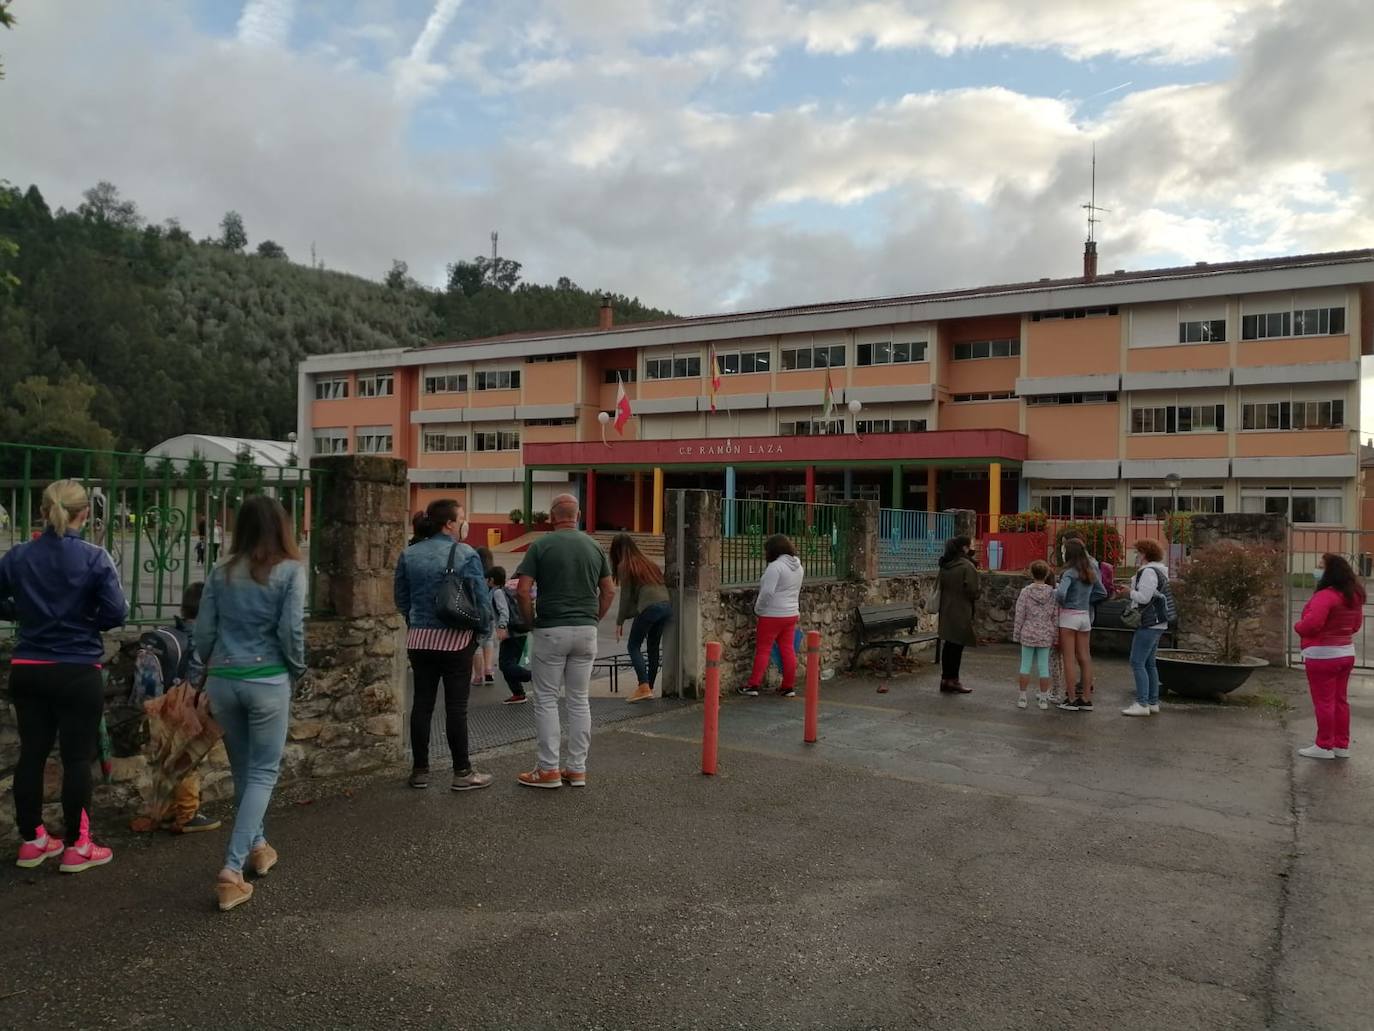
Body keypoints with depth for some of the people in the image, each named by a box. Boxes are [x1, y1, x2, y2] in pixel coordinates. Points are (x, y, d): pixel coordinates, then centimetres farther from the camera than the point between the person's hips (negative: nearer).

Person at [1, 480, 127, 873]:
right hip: (77, 673, -4)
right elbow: (116, 613, -17)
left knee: (31, 753, 14)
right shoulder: (94, 558, -14)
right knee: (78, 758, 4)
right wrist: (86, 622, 2)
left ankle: (31, 840, 25)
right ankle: (77, 847, 11)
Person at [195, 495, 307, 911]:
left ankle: (256, 846, 36)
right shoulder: (290, 570, -6)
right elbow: (291, 630, -12)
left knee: (243, 770, 20)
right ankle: (231, 869, -5)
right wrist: (297, 669, 5)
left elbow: (203, 633, 4)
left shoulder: (221, 572, 5)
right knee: (263, 772, 5)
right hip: (267, 680, -4)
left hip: (222, 681, 4)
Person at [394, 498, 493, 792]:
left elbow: (401, 600, 9)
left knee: (422, 703, 10)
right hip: (456, 639, -4)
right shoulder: (466, 555, -10)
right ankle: (462, 773, 6)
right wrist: (483, 630, 5)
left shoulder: (409, 555, 4)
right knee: (456, 706, 0)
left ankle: (420, 770, 16)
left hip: (419, 639, 4)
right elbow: (482, 599, -10)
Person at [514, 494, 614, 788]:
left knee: (546, 700, 5)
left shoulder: (541, 546, -6)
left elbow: (523, 591, -11)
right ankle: (577, 769, 14)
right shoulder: (594, 546, 6)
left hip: (550, 631, -4)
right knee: (579, 700, 10)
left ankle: (549, 769, 7)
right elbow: (609, 591, 8)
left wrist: (531, 621, 2)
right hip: (586, 632, 4)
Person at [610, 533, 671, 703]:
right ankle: (650, 687, 20)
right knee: (654, 647, 17)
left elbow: (626, 596, 3)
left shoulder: (625, 567, 6)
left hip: (649, 607, -7)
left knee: (633, 646, 4)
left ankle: (644, 687, -9)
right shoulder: (647, 563, 25)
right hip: (667, 606, 7)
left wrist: (620, 622, 10)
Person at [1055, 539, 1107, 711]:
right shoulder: (1091, 572, 7)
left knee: (1069, 659, 0)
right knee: (1085, 658, 10)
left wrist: (1055, 592, -7)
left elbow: (1061, 593, -28)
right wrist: (1085, 599, 12)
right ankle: (1086, 699, 15)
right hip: (1085, 615, 7)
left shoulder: (1070, 573, -15)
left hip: (1069, 615, -7)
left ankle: (1071, 700, 3)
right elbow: (1102, 593, 15)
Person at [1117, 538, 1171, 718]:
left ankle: (1142, 704, -11)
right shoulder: (1157, 571, 18)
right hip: (1156, 624, 11)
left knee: (1137, 663, -10)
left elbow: (1144, 597, -21)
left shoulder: (1149, 571, -15)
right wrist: (1129, 592, 11)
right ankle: (1153, 703, 18)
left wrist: (1129, 592, -4)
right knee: (1149, 663, 14)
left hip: (1148, 624, -11)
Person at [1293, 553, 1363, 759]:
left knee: (1323, 701, -1)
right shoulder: (1354, 596, 9)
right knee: (1339, 700, 15)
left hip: (1322, 655, -9)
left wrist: (1297, 626, -10)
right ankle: (1342, 745, 20)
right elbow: (1356, 625, 20)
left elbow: (1311, 624, -29)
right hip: (1346, 653, 9)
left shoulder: (1325, 596, -22)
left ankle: (1324, 746, 5)